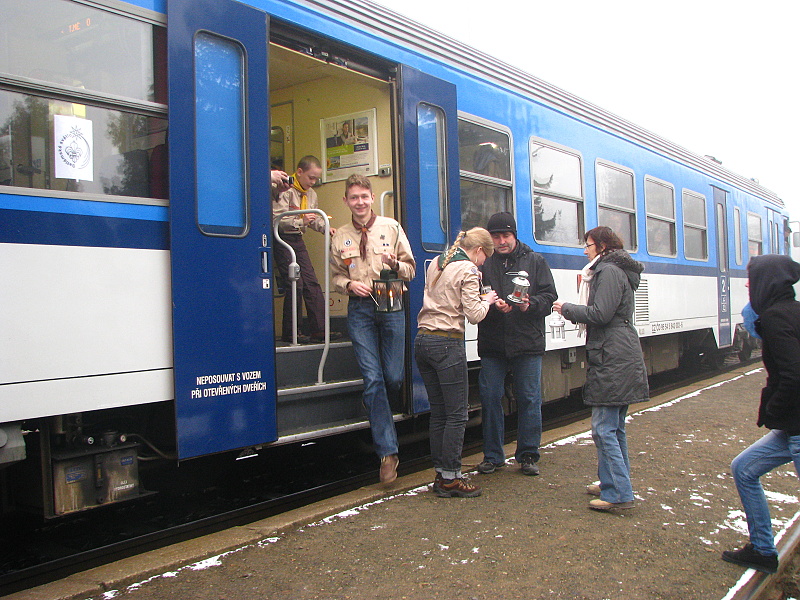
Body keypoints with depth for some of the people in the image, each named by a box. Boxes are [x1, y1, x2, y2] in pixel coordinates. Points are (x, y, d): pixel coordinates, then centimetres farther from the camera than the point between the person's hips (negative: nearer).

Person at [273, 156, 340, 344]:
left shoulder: (311, 194, 11)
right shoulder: (285, 190, -13)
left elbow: (315, 219, 20)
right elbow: (277, 219, -21)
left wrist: (326, 228, 1)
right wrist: (300, 221, -31)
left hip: (297, 240, 8)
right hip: (282, 240, -8)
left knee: (311, 282, 3)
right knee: (295, 283, -11)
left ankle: (320, 329, 6)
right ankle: (290, 333, 0)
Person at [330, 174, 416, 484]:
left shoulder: (391, 227, 6)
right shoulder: (340, 237, 10)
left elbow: (411, 269, 7)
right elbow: (336, 275, 15)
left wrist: (395, 264, -15)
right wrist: (350, 284, -7)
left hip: (391, 306, 0)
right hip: (360, 309, 0)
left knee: (394, 377, -1)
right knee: (372, 379, -5)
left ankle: (378, 413, 35)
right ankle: (387, 453, 0)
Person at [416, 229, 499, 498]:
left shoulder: (435, 264, 16)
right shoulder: (468, 269, -7)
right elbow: (474, 314, -12)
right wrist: (487, 301, 7)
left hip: (423, 341, 8)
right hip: (447, 344, -8)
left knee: (438, 412, 13)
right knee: (457, 413, 0)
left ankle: (441, 475, 19)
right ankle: (451, 478, 5)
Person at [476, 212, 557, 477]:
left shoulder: (534, 261, 7)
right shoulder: (483, 263, 5)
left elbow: (549, 296, 3)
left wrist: (530, 304, -16)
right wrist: (493, 305, -19)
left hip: (527, 343, 0)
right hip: (492, 343, 0)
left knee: (529, 399, 4)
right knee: (490, 397, 3)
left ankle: (528, 455, 18)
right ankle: (493, 455, 17)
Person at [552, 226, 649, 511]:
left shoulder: (609, 272, -11)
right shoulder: (614, 271, 22)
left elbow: (600, 314, -19)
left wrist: (567, 308, -6)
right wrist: (575, 311, 9)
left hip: (611, 359, -11)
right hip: (619, 358, 11)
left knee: (604, 427, -9)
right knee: (615, 427, 16)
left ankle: (619, 493, -6)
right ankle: (612, 483, 24)